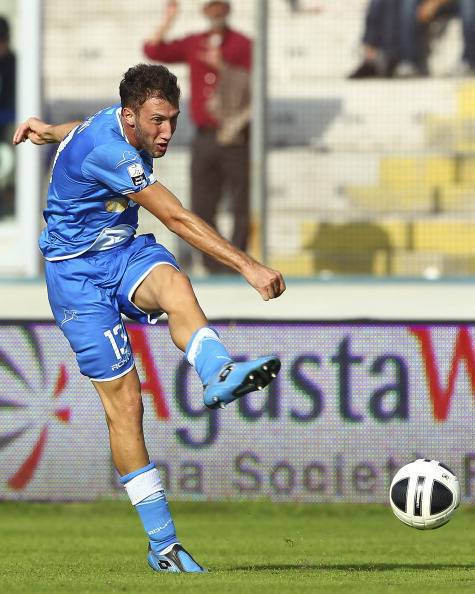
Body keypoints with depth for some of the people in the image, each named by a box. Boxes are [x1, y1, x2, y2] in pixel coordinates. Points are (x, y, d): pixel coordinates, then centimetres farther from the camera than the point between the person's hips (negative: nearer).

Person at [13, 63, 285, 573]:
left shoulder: (120, 125, 1)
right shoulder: (107, 150, -26)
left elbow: (88, 131, 26)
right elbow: (179, 220, -29)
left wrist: (50, 132, 44)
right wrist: (249, 268, -29)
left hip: (123, 253, 7)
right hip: (77, 275, -7)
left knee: (172, 283, -31)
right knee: (123, 400, -12)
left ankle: (218, 371, -61)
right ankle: (162, 544, -8)